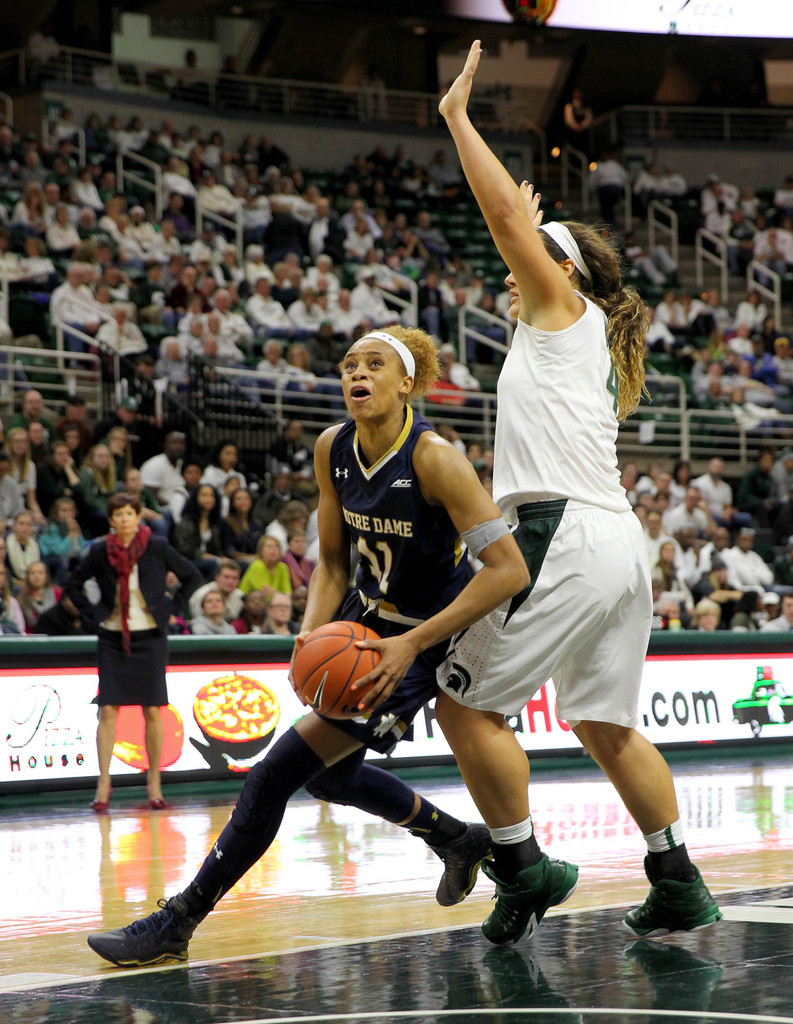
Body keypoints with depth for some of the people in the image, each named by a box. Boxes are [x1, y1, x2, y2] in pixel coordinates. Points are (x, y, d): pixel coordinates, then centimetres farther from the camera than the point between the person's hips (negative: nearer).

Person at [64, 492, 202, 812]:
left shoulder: (157, 547, -3)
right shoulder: (100, 552, 0)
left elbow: (192, 576, 6)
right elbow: (72, 584, 13)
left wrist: (170, 607, 0)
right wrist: (92, 613, 2)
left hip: (149, 638, -1)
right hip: (112, 638, 1)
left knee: (152, 712, 1)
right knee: (107, 710, -5)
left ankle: (154, 783, 11)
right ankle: (103, 783, -2)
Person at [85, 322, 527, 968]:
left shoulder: (434, 458, -26)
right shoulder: (333, 450, -6)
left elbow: (510, 570, -30)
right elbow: (333, 560, 5)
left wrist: (411, 645, -33)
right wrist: (313, 633, -15)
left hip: (429, 638, -8)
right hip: (367, 617, 8)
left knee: (280, 770, -13)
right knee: (329, 774, 23)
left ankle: (176, 925, -3)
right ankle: (458, 840, 44)